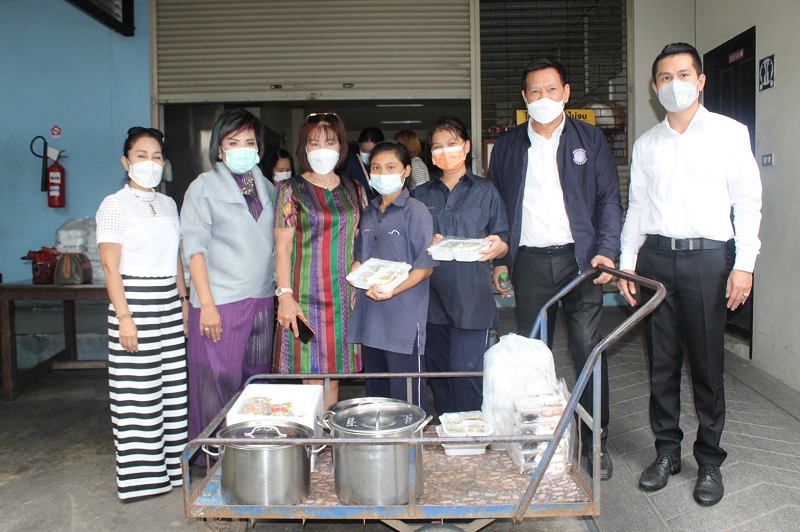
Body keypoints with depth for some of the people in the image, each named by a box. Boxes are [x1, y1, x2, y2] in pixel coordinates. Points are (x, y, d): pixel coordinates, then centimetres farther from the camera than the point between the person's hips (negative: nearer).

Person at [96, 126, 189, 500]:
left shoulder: (168, 204, 14)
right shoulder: (115, 205, -4)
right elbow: (110, 266, -9)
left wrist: (183, 302, 12)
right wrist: (124, 317, -16)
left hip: (169, 304, 6)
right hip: (134, 302, -6)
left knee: (173, 386, 8)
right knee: (138, 390, -1)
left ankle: (172, 463, 21)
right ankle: (140, 475, 10)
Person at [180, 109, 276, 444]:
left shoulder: (267, 188, 14)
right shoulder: (204, 187, 0)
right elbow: (195, 248, -6)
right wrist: (206, 304, -13)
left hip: (261, 301, 5)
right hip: (221, 303, -5)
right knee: (218, 385, -3)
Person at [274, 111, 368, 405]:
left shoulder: (354, 190, 12)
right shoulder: (292, 190, 1)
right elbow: (283, 247, -4)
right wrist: (284, 294, -12)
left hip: (345, 295, 4)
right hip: (306, 295, -3)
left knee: (334, 377, 9)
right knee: (312, 377, -2)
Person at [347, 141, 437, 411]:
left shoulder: (415, 211, -7)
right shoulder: (368, 214, 15)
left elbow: (425, 266, -11)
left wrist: (392, 290, -22)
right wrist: (356, 269, 2)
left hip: (403, 319, -7)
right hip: (370, 318, 7)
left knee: (408, 399, -2)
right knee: (376, 393, 17)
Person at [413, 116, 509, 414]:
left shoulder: (485, 191, 7)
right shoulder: (421, 195, 14)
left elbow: (504, 246, 5)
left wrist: (497, 246, -18)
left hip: (472, 299, -3)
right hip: (432, 298, 3)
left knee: (466, 374, -9)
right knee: (438, 374, 8)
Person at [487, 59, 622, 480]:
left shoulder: (589, 140, 7)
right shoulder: (507, 147, 11)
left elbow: (609, 198, 4)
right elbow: (495, 207, 13)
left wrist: (606, 250, -9)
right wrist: (500, 260, 6)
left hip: (579, 258, -1)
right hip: (529, 263, 2)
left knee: (588, 351, -2)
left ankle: (596, 442, 12)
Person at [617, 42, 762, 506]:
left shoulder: (729, 133, 4)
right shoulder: (647, 144, 13)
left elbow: (748, 202, 1)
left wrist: (744, 264, -8)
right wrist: (626, 264, 8)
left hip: (707, 257, -3)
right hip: (656, 258, 3)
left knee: (708, 364, 2)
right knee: (662, 362, 8)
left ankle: (710, 462, 16)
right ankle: (667, 452, 21)